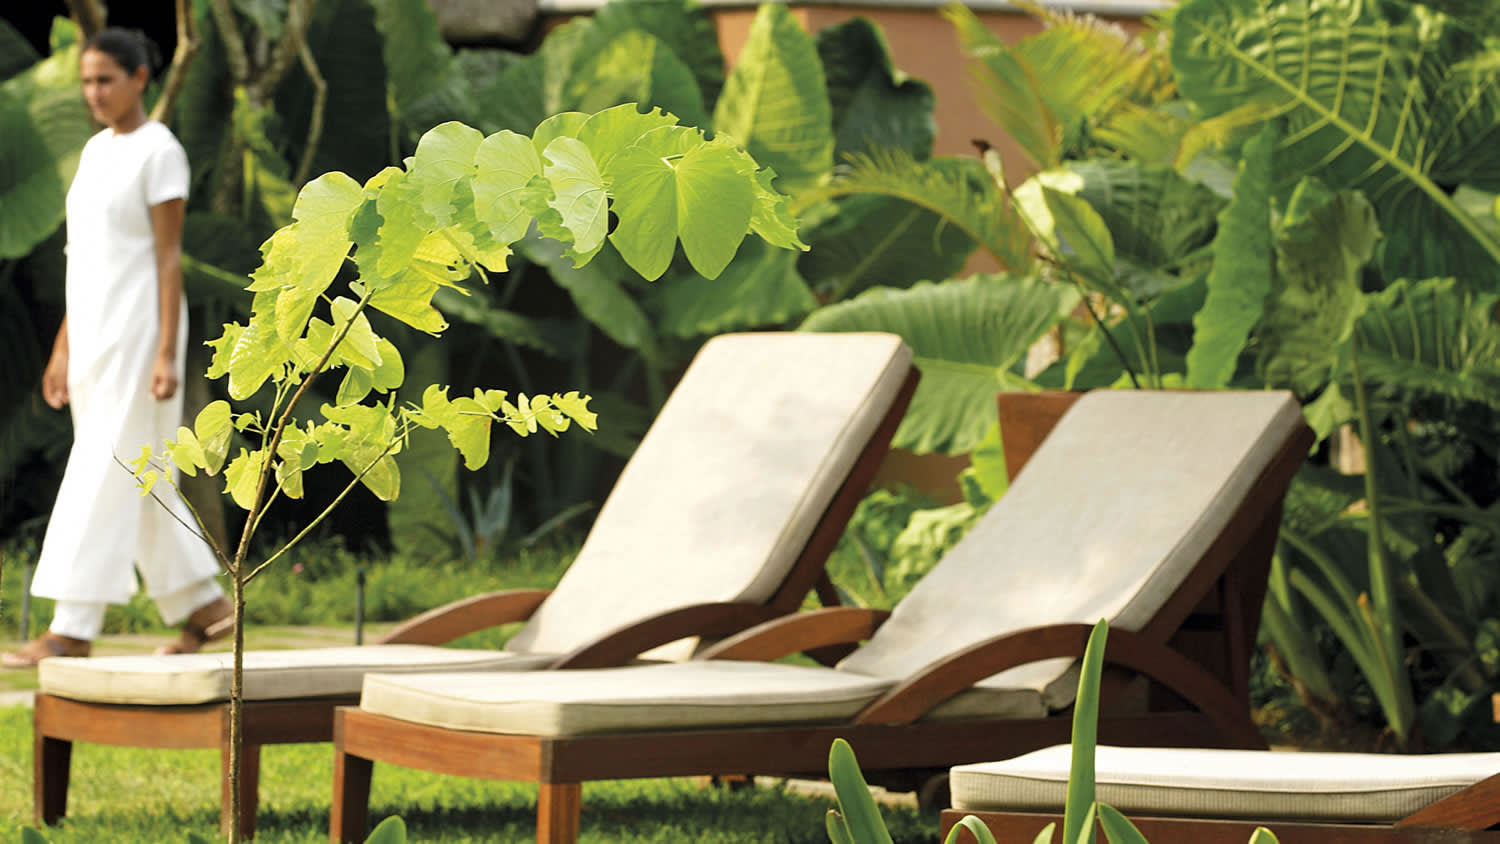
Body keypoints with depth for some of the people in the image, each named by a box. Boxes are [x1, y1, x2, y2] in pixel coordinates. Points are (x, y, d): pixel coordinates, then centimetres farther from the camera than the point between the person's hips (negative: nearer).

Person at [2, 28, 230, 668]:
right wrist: (63, 349, 16)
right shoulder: (98, 151, 15)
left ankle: (72, 630, -10)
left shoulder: (161, 152, -9)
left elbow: (170, 258, -13)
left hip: (140, 331, -9)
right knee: (134, 483, 10)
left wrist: (166, 354, -18)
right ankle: (204, 604, 20)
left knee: (103, 477, -10)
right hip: (95, 333, 9)